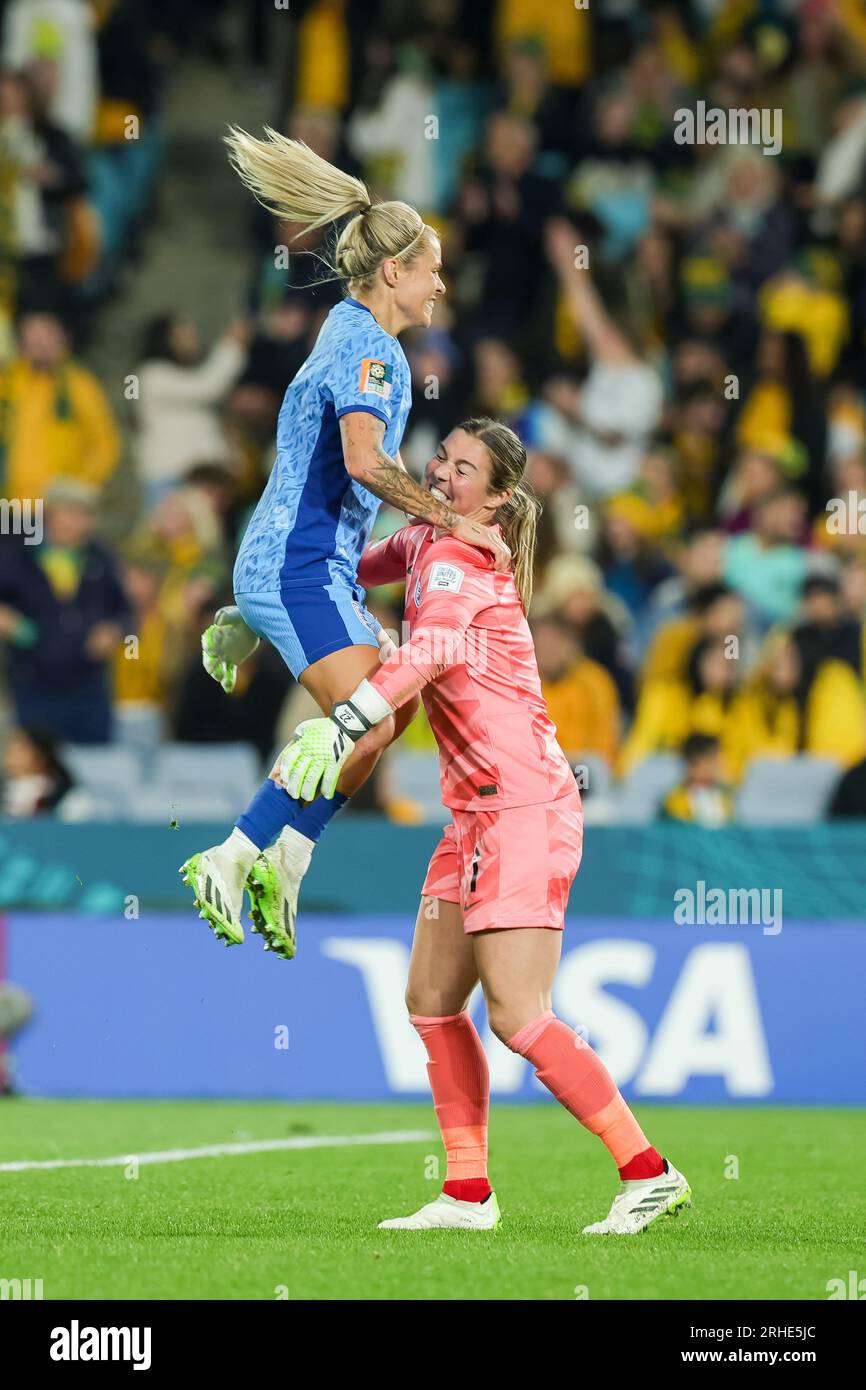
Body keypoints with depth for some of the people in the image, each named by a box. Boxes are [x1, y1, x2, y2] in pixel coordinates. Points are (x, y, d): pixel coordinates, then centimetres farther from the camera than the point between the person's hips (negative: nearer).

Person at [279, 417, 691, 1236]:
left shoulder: (456, 564, -14)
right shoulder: (421, 545, 14)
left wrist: (343, 725, -44)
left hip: (525, 808, -10)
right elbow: (350, 570, 35)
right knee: (431, 1001, 8)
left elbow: (431, 649, -34)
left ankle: (648, 1173, -8)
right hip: (477, 810, 10)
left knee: (516, 1016, -13)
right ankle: (469, 1195, 11)